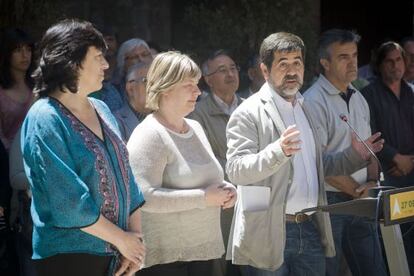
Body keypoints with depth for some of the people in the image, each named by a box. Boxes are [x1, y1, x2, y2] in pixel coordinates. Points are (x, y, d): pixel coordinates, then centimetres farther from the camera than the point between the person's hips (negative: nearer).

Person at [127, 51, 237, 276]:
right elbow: (145, 196, -25)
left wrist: (225, 189, 3)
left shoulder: (195, 128, 12)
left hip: (205, 249, 8)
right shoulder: (149, 135, -14)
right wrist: (204, 197, -20)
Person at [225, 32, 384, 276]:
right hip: (269, 236, -6)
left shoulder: (306, 108, 16)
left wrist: (354, 155, 10)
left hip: (310, 229, 7)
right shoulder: (249, 113, -7)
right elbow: (235, 170, -18)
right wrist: (278, 151, -32)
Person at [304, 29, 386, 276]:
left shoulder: (358, 99, 12)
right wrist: (357, 190, -10)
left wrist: (372, 181, -1)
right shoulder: (314, 102, -12)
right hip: (328, 201, -7)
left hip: (360, 201, 7)